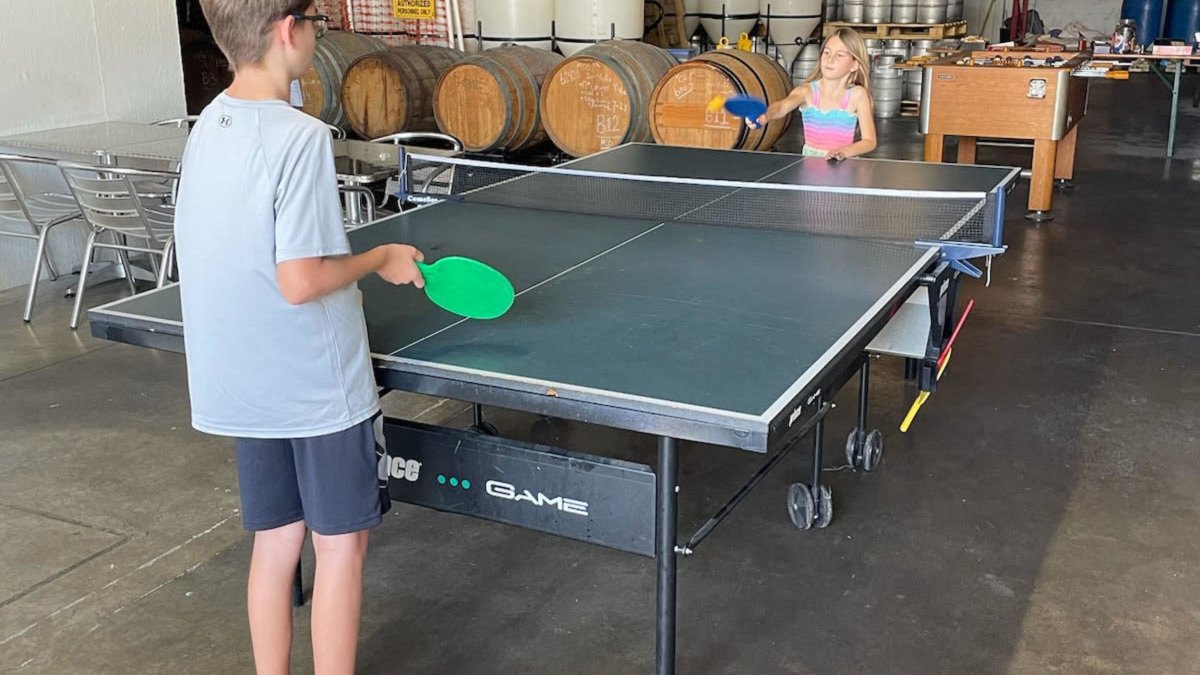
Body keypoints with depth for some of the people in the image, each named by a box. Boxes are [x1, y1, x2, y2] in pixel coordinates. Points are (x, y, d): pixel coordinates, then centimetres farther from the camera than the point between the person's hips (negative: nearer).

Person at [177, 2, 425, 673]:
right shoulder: (300, 137, -21)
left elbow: (247, 255, 9)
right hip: (319, 383, -7)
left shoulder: (208, 126, 3)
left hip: (242, 382, 7)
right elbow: (299, 281, -24)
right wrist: (380, 259, -8)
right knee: (341, 543, 8)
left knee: (275, 538, 17)